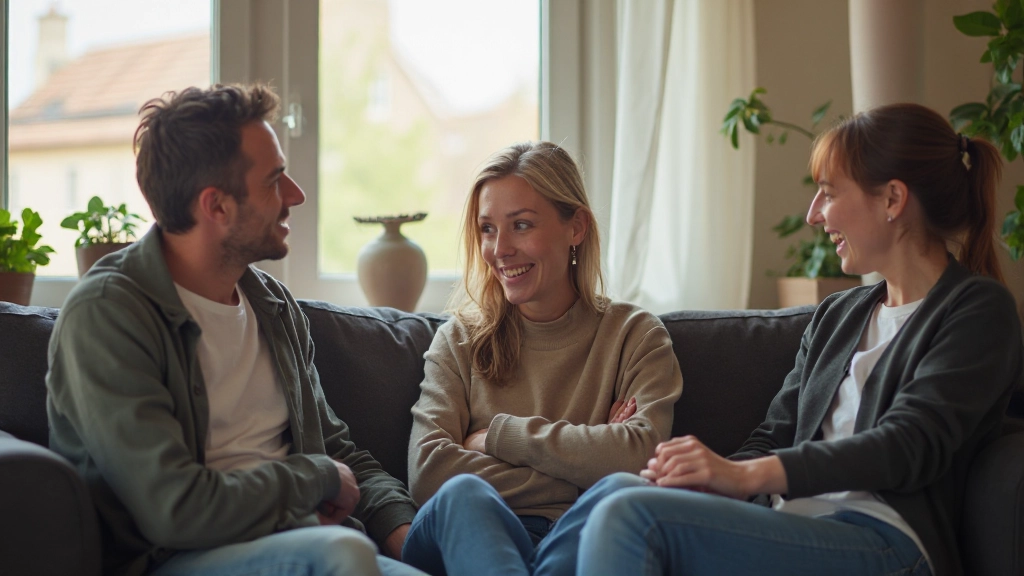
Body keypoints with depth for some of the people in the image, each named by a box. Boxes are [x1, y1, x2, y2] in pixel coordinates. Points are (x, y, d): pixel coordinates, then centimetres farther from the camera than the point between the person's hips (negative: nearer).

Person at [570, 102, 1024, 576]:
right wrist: (713, 475, -7)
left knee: (634, 517, -29)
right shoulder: (835, 315, 26)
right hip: (794, 532, 7)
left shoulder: (979, 309, 2)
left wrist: (744, 474, -23)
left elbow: (909, 446, -12)